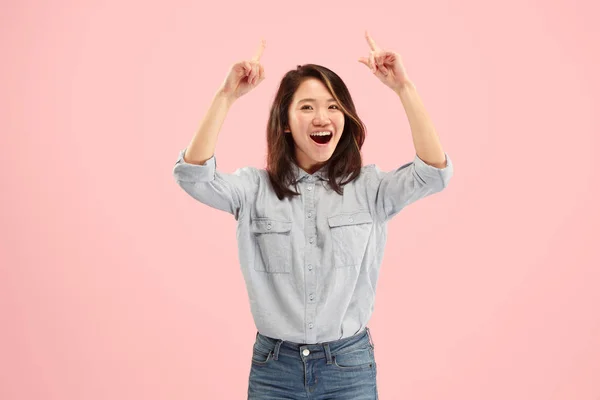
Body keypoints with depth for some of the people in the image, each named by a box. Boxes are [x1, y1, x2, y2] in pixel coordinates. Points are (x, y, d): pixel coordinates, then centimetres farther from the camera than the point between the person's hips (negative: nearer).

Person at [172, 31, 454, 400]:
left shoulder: (369, 187, -2)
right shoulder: (255, 188, -3)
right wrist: (227, 96, -25)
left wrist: (404, 88, -23)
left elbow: (435, 173, -16)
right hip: (274, 368, 0)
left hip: (350, 366, 0)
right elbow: (193, 176, -17)